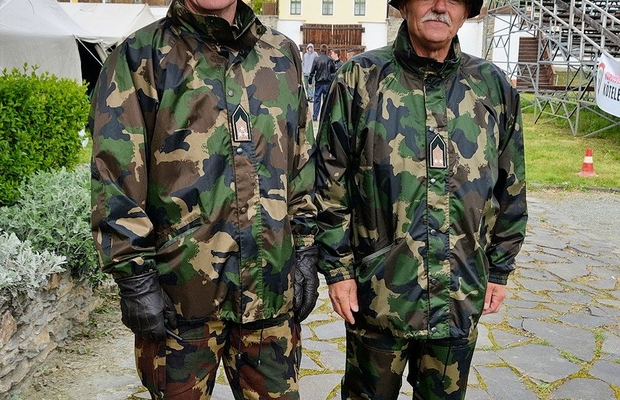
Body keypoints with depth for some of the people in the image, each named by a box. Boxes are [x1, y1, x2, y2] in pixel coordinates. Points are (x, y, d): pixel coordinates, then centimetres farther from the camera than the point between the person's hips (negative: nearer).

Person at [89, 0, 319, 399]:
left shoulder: (282, 54, 8)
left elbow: (303, 164, 11)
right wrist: (135, 279, -9)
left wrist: (306, 252, 8)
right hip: (178, 290, -3)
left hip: (272, 288, 3)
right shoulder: (140, 57, -3)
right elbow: (117, 181, -7)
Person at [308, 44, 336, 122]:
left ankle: (315, 116, 4)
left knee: (317, 100, 6)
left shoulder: (316, 59, -5)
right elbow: (334, 71, 3)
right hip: (327, 82, 0)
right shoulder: (330, 60, -6)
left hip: (318, 82, 0)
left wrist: (310, 81, 5)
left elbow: (312, 71, -3)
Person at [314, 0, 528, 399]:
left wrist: (500, 270, 10)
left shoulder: (494, 86, 3)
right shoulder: (360, 78, -5)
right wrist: (337, 268, -5)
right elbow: (331, 184, -3)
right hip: (376, 292, -2)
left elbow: (511, 190, 9)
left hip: (461, 297, 3)